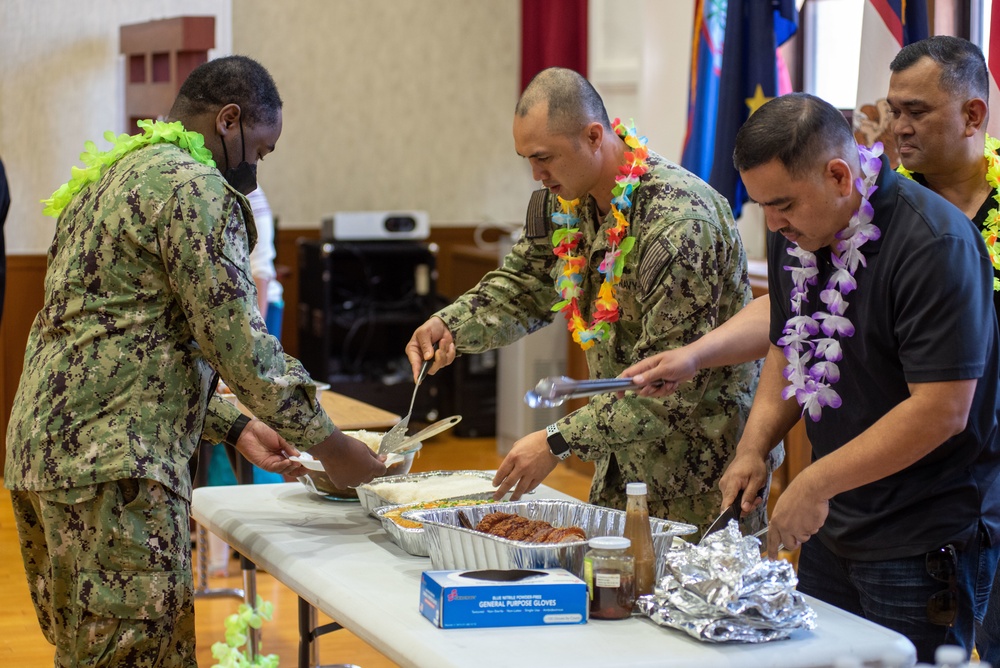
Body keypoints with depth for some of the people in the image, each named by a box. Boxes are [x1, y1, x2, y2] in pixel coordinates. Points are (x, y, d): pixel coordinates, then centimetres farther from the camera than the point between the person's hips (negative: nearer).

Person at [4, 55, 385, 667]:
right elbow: (239, 342, -12)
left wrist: (235, 428, 21)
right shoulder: (192, 187, -9)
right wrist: (331, 447, -1)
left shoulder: (108, 180, 22)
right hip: (115, 461, -10)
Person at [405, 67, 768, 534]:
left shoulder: (678, 223, -27)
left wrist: (560, 442, -27)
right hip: (624, 453, 8)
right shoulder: (565, 199, 1)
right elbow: (524, 286, 15)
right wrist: (450, 325, -5)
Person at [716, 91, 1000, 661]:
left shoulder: (934, 243, -21)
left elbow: (941, 410, -24)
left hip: (925, 546, -7)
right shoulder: (796, 231, 4)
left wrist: (816, 484, -20)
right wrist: (754, 449, 2)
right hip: (832, 529, 8)